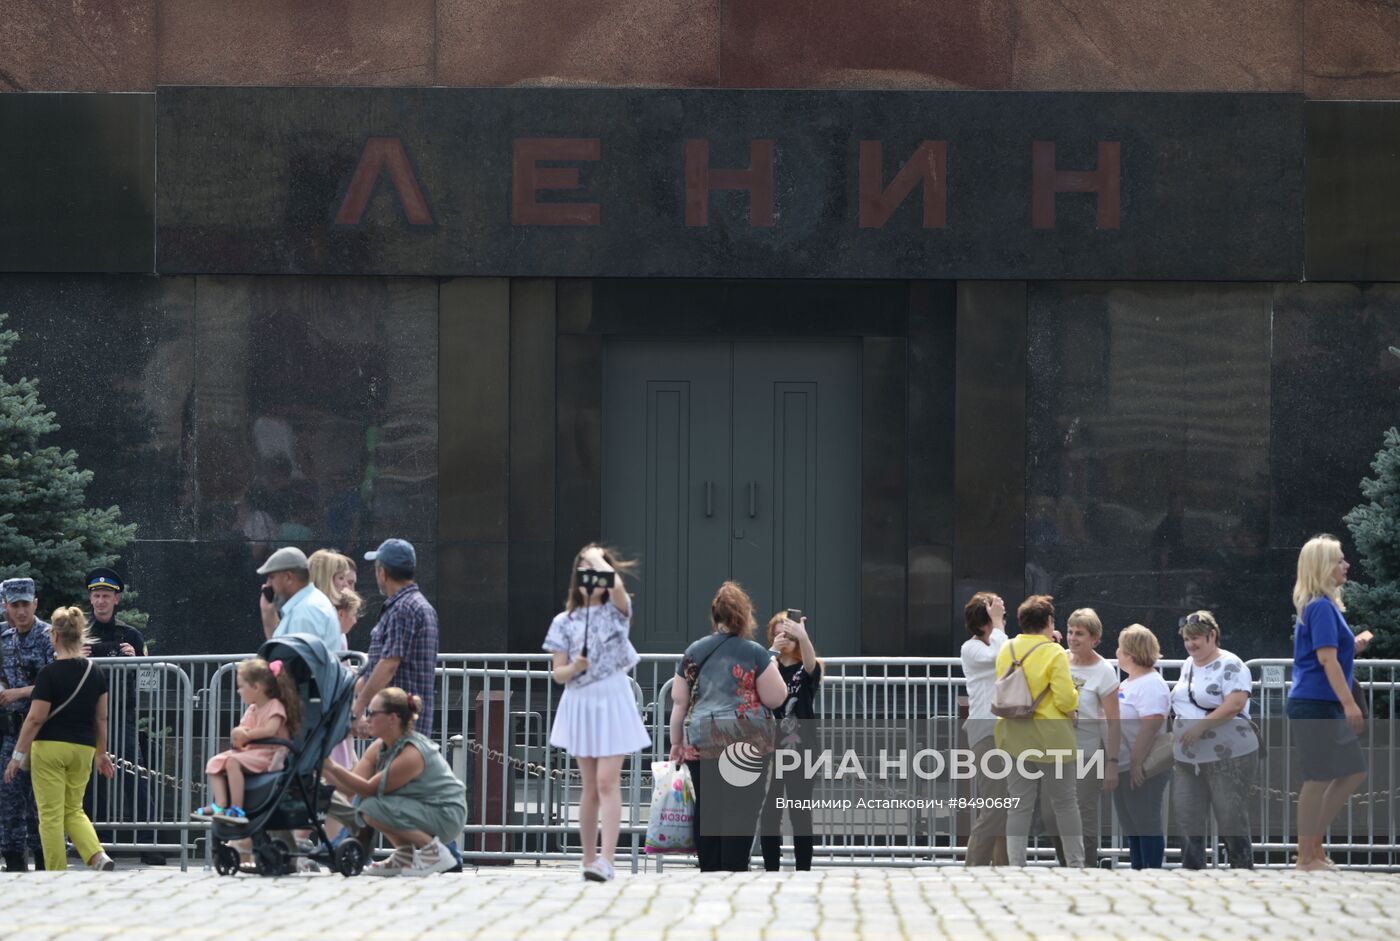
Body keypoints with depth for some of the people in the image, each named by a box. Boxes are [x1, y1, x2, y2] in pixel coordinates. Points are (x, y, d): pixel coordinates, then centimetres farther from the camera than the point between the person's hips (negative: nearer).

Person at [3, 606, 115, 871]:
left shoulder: (49, 673, -12)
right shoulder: (95, 673, 4)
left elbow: (35, 719, -13)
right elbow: (101, 718, 10)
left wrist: (18, 755, -6)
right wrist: (102, 753, 20)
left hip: (50, 748, -5)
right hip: (83, 749, 5)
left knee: (51, 814, 3)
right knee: (74, 810, 16)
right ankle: (99, 857, -5)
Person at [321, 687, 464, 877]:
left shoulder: (411, 754, -24)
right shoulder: (379, 747, 2)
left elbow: (369, 789, -22)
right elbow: (350, 787, -7)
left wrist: (332, 766, -27)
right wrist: (323, 767, -18)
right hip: (422, 811, 9)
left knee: (372, 808, -24)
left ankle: (434, 851, -13)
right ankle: (405, 855, 12)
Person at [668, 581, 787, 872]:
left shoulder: (694, 652, 8)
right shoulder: (755, 653, -4)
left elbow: (679, 702, 9)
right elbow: (775, 698, -3)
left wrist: (676, 742, 17)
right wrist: (773, 669, 13)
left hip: (701, 742, 4)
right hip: (748, 745, -4)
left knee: (706, 809, 9)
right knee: (740, 812, -1)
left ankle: (709, 871, 12)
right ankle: (734, 871, -3)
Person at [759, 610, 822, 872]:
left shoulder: (806, 670, 2)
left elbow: (811, 664, -22)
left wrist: (803, 636, -44)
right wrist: (773, 650, -35)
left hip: (800, 752, -1)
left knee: (800, 815, -1)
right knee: (769, 815, 3)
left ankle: (803, 874, 4)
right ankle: (771, 873, 10)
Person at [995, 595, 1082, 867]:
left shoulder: (1006, 650, 3)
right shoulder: (1055, 653, -14)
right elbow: (1066, 700, -17)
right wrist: (1077, 695, 5)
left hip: (1014, 738, 4)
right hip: (1050, 738, -4)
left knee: (1019, 806, 7)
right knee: (1064, 803, 8)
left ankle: (1015, 865, 1)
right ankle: (1076, 864, 13)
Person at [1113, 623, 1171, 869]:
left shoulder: (1150, 685, -16)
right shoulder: (1129, 683, 16)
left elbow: (1150, 727, -24)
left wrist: (1136, 764, -26)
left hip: (1142, 770, -10)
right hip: (1124, 769, 10)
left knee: (1146, 825, -5)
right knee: (1131, 827, 14)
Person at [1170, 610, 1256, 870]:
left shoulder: (1229, 666, -9)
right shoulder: (1189, 666, 16)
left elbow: (1235, 703, -22)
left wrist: (1201, 725, -26)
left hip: (1229, 758, -8)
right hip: (1187, 761, 8)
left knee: (1232, 823, -4)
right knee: (1187, 824, 5)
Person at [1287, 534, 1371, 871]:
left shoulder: (1321, 605, 16)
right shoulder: (1322, 607, -15)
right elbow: (1326, 658, -21)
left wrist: (1353, 646, 11)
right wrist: (1349, 703, -22)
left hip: (1324, 705, 10)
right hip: (1315, 704, -10)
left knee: (1353, 772, 14)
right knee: (1320, 779, -4)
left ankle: (1314, 843, 19)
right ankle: (1307, 858, 3)